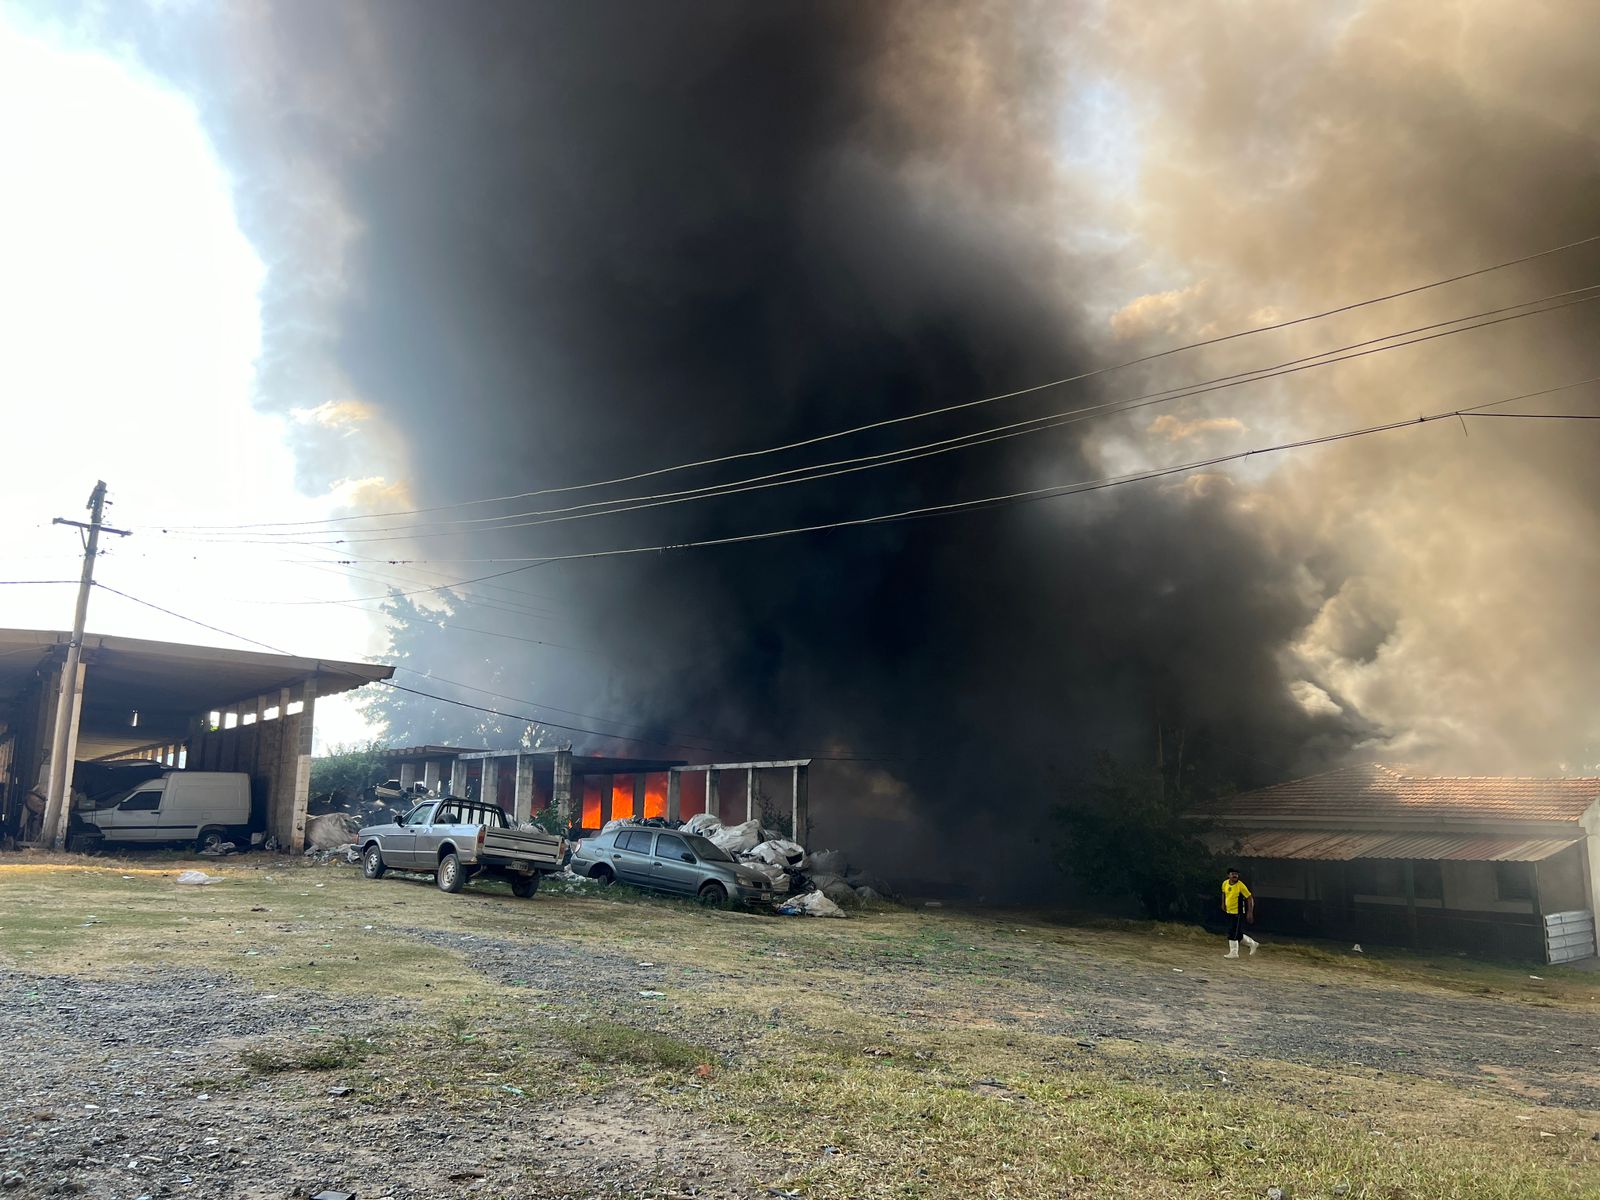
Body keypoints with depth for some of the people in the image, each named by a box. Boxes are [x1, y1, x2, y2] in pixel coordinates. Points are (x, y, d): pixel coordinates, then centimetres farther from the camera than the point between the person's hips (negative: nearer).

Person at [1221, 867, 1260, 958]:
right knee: (1237, 934, 13)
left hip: (1238, 913, -7)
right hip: (1229, 912, 7)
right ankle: (1253, 944, 32)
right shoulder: (1225, 883, 0)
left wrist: (1250, 912, -18)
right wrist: (1223, 903, 20)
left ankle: (1234, 953, 3)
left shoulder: (1241, 885, -17)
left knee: (1233, 933, -8)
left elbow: (1250, 898, -14)